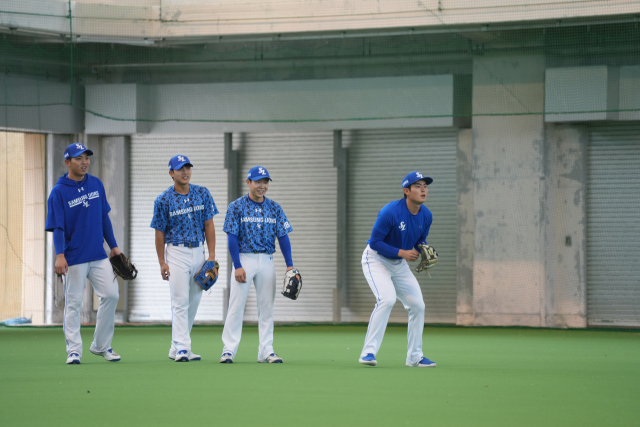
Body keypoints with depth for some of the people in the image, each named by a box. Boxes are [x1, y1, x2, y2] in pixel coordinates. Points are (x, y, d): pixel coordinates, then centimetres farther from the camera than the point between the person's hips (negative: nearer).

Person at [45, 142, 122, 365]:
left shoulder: (96, 185, 8)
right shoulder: (59, 192, -8)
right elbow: (57, 227, -12)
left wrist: (113, 246, 14)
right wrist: (59, 256, -23)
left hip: (99, 256, 5)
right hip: (74, 259, -5)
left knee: (111, 295, 0)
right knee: (73, 304, -1)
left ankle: (101, 346, 13)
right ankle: (74, 350, 4)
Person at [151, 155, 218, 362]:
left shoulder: (202, 194, 4)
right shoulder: (164, 200, -6)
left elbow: (209, 226, 4)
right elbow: (159, 233, -2)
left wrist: (211, 256, -2)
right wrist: (162, 262, -7)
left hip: (199, 252, 4)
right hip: (177, 253, -4)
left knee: (193, 302, 7)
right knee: (180, 302, -10)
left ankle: (176, 349, 15)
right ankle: (182, 349, -12)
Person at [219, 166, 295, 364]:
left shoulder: (274, 208, 7)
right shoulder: (236, 207, -3)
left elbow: (283, 236, 5)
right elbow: (232, 238, -6)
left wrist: (289, 265, -3)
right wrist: (238, 266, -15)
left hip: (267, 261, 4)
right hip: (244, 259, -3)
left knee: (267, 306, 5)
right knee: (236, 305, -6)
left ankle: (266, 351, 9)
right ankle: (229, 350, -4)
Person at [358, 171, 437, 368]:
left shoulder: (426, 216, -6)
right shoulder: (391, 212, -27)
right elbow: (375, 242, -23)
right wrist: (401, 252, -29)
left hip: (400, 264, 7)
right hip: (376, 259, -7)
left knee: (417, 305, 4)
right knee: (387, 298, -28)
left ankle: (414, 356, 17)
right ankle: (368, 351, -24)